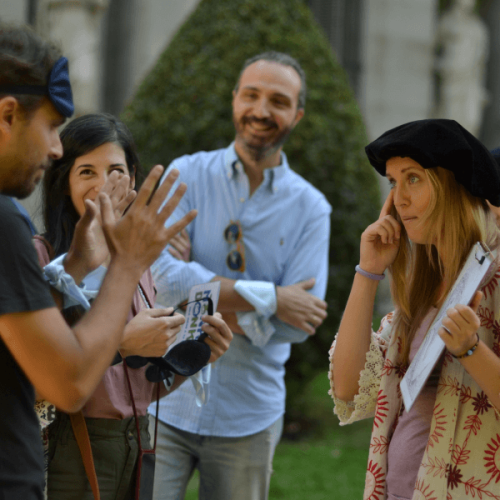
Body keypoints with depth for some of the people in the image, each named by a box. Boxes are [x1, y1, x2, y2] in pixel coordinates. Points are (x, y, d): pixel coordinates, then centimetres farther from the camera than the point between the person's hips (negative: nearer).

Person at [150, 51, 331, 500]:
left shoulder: (310, 209, 1)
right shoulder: (188, 176, 0)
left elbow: (298, 324, -7)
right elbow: (162, 275, -15)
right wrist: (270, 298, -16)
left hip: (248, 418, 1)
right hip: (168, 403, -1)